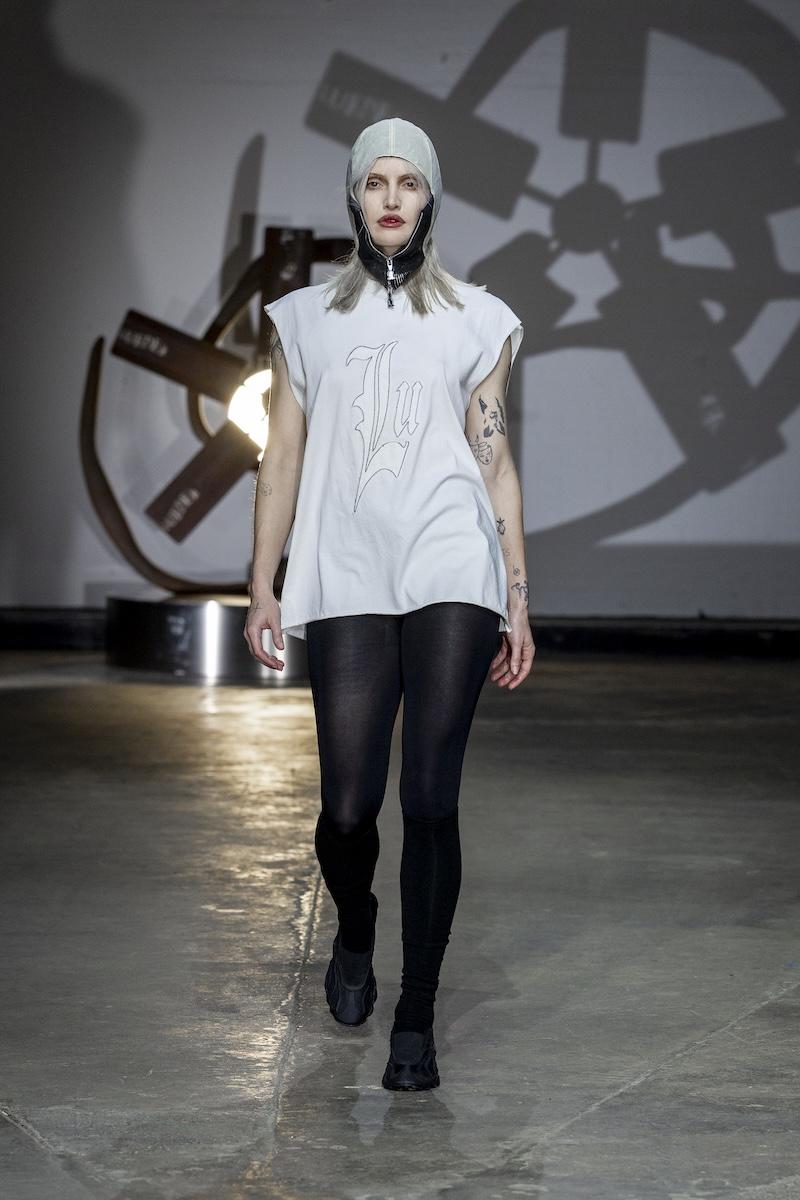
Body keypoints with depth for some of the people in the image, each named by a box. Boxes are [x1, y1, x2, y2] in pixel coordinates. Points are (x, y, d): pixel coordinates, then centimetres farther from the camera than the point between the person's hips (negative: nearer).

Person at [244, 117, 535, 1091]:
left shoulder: (476, 319, 11)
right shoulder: (304, 317, 14)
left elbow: (496, 462, 10)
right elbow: (283, 456, 13)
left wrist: (519, 603, 6)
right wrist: (261, 589, 8)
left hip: (451, 576, -1)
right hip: (348, 580, 1)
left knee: (430, 799, -6)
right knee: (349, 805, -4)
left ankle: (416, 1018, 6)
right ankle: (354, 935, 30)